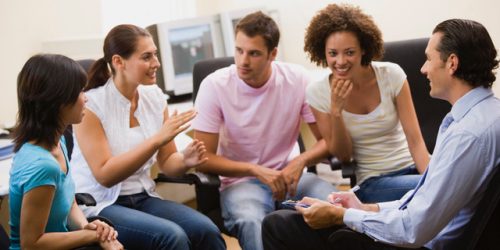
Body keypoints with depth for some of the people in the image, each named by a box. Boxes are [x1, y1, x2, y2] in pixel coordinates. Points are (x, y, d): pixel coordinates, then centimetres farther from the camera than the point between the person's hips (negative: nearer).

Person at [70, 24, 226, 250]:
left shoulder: (155, 97, 4)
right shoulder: (91, 104, -13)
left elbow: (167, 162, 9)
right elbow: (105, 175, -20)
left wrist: (185, 160, -15)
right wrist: (157, 139, -26)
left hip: (143, 198, 5)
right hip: (98, 207, -5)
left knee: (206, 230, -22)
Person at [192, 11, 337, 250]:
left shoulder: (297, 79, -6)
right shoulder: (214, 85, -11)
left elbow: (329, 140, 0)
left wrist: (301, 161, -21)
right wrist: (256, 171, -23)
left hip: (289, 175, 2)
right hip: (240, 180, -2)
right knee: (252, 222, -37)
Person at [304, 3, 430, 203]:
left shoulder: (391, 75, -7)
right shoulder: (317, 93, -6)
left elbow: (415, 140, -8)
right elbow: (343, 156, -1)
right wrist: (336, 110, -17)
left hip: (413, 167, 2)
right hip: (373, 182, -2)